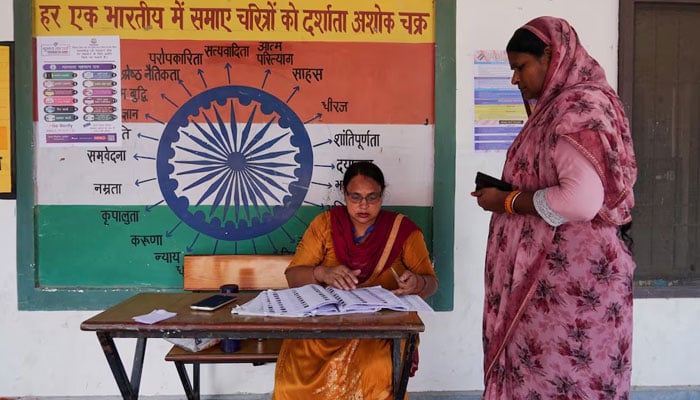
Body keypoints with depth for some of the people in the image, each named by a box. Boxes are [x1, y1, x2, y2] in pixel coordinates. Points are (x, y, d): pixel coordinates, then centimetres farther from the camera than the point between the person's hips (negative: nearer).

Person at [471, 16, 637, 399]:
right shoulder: (560, 106, 15)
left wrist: (507, 202, -15)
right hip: (553, 270, 9)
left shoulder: (579, 106, -15)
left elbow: (581, 201, -27)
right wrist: (508, 192, 10)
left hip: (570, 275, -9)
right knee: (540, 368, 14)